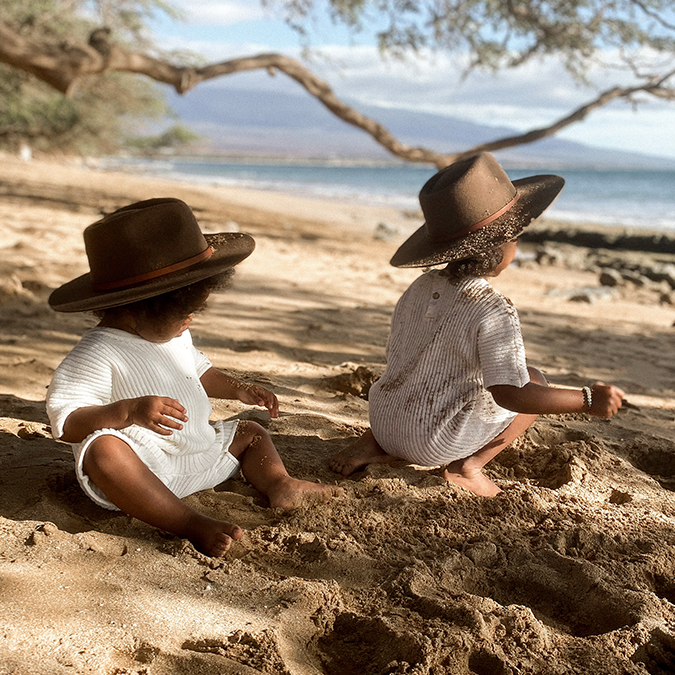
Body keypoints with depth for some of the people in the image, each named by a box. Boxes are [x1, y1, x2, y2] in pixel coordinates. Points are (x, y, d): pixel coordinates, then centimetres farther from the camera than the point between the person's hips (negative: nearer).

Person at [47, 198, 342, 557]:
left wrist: (239, 389, 14)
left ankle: (280, 485, -14)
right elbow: (66, 422, -25)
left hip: (196, 454, 9)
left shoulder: (174, 335, 10)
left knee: (250, 433, 13)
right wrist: (129, 411, -39)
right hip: (142, 468, -8)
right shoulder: (97, 353, -19)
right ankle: (191, 525, -43)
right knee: (104, 450, -39)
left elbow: (198, 370, 29)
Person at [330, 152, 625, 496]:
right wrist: (587, 400, -16)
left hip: (384, 419, 6)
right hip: (435, 444, -6)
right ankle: (468, 465, -1)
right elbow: (509, 393, -23)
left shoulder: (420, 288, 3)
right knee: (535, 381, 7)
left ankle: (372, 444, 16)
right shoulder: (493, 310, -18)